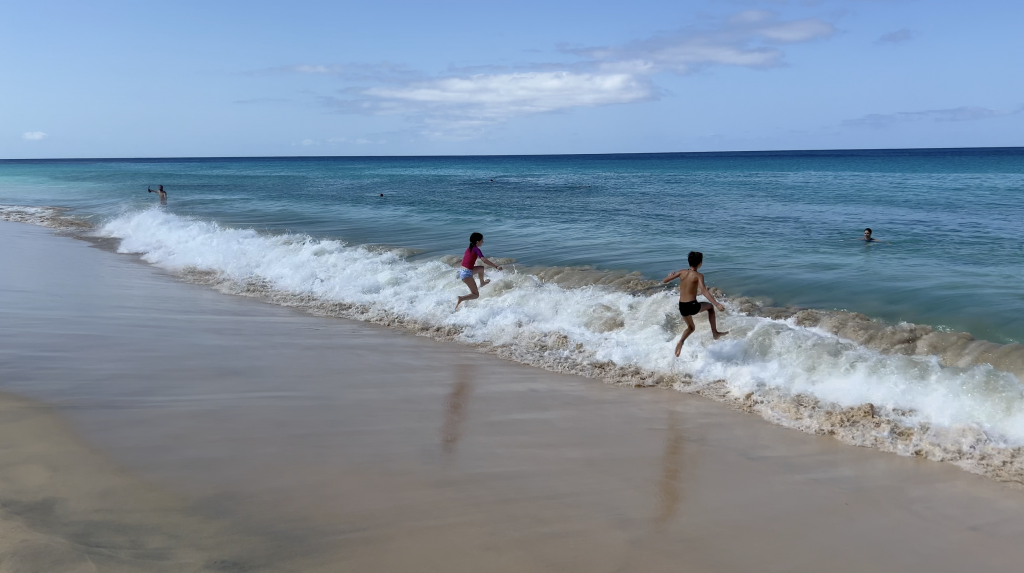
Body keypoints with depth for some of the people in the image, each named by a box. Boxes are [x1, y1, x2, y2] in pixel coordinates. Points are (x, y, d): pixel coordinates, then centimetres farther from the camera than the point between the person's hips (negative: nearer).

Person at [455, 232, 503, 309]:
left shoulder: (469, 249, 13)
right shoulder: (476, 249, -10)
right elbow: (484, 260, -19)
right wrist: (496, 267, -18)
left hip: (461, 271, 9)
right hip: (467, 273, -9)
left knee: (481, 268, 30)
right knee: (476, 295, -4)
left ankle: (482, 283, 51)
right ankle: (461, 299, -24)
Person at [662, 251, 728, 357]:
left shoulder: (682, 272, 3)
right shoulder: (698, 276, -8)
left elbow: (664, 281, 5)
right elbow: (704, 291, -23)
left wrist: (671, 275, 28)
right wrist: (717, 304, -29)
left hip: (682, 307, 4)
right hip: (692, 306, -4)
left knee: (691, 327, 29)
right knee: (710, 306, 27)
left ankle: (681, 342, 1)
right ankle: (715, 333, 27)